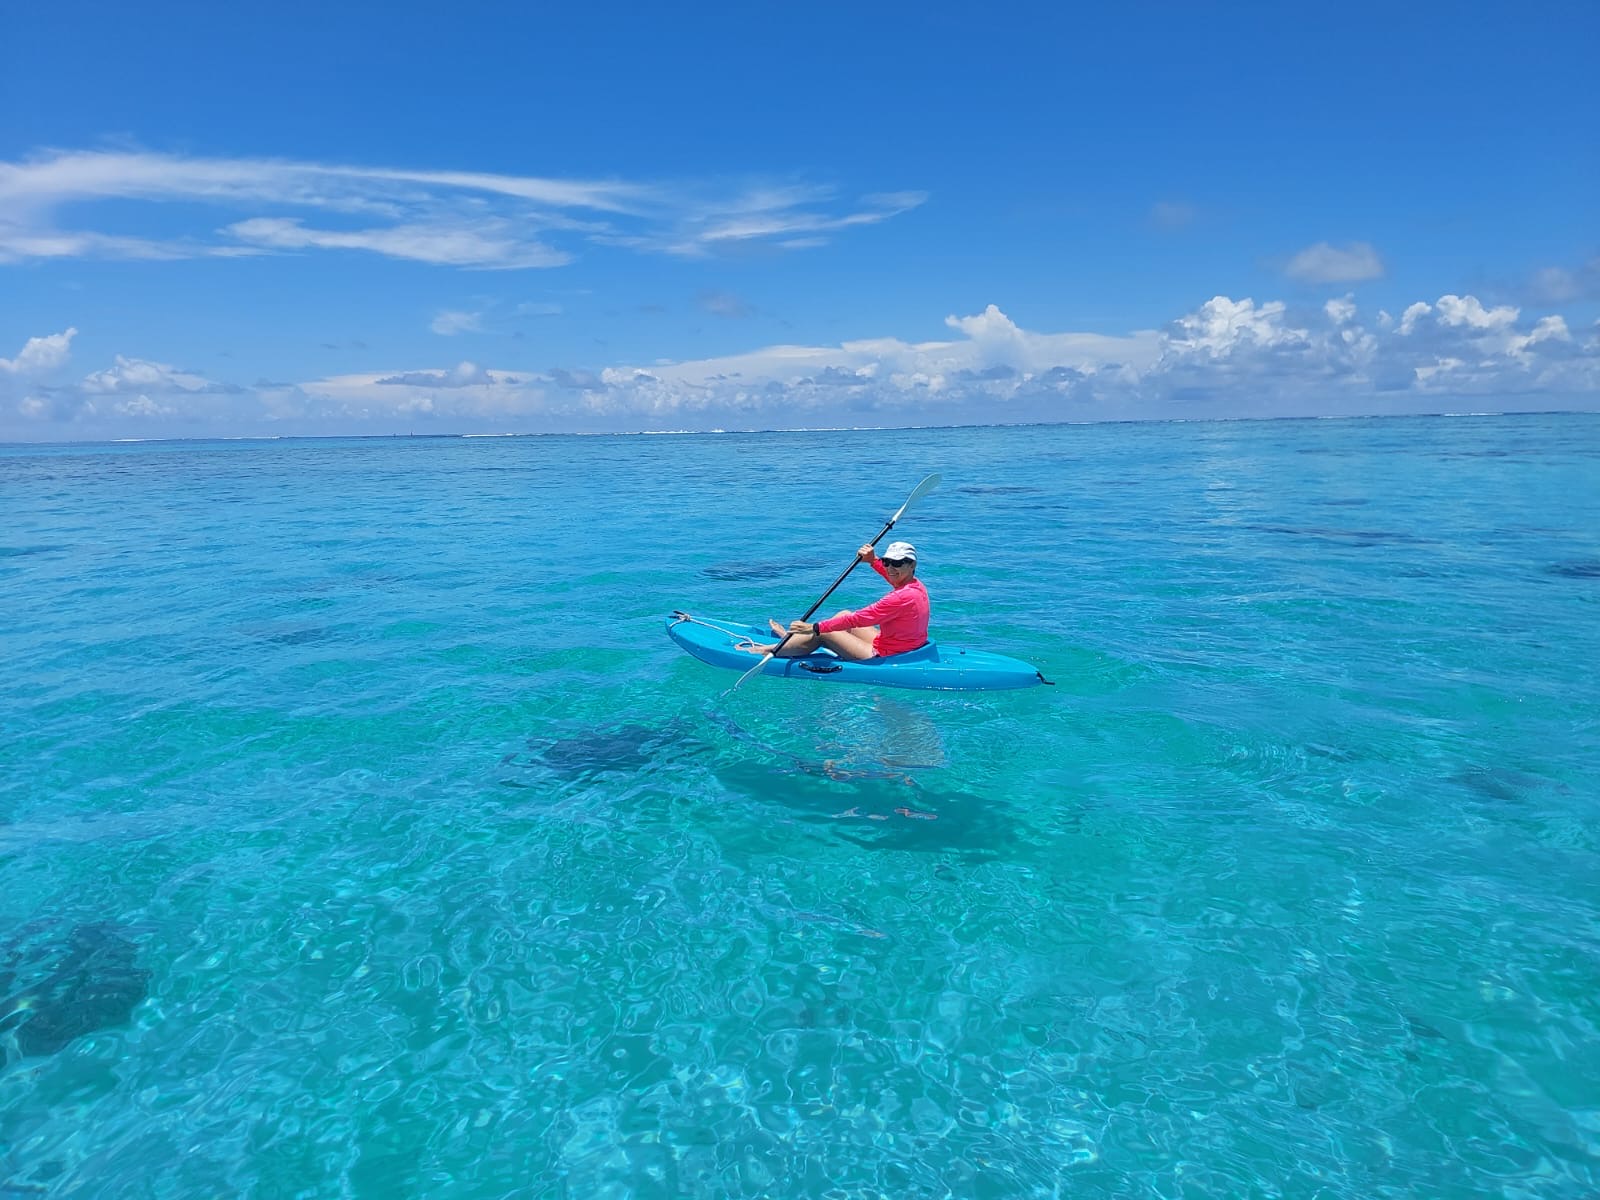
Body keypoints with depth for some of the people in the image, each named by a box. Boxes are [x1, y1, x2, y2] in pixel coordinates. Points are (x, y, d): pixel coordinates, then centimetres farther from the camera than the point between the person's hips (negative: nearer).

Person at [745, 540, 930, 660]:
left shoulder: (904, 597, -28)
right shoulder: (915, 584, 0)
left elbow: (858, 620, -27)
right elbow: (894, 575, 28)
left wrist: (815, 627, -23)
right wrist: (874, 561, 12)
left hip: (883, 659, -9)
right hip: (903, 649, 9)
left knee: (823, 634, -1)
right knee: (845, 614, 19)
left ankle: (771, 650, 16)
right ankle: (793, 639, 32)